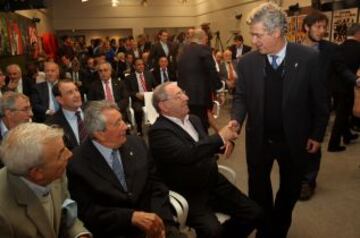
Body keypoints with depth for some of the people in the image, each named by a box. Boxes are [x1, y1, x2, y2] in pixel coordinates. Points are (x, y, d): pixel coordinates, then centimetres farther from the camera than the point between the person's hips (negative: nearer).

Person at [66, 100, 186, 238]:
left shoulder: (136, 144, 3)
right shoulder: (78, 163, -7)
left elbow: (157, 186, 5)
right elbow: (88, 212, -8)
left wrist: (159, 221, -10)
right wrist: (131, 217, -18)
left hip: (151, 226, 3)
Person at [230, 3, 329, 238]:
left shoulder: (309, 58, -14)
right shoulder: (247, 62, -9)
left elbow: (320, 100, -6)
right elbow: (241, 96, 0)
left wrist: (317, 134, -4)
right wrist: (237, 120, -18)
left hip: (294, 140, -1)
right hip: (259, 139, 1)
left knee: (290, 190, 19)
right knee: (258, 189, 16)